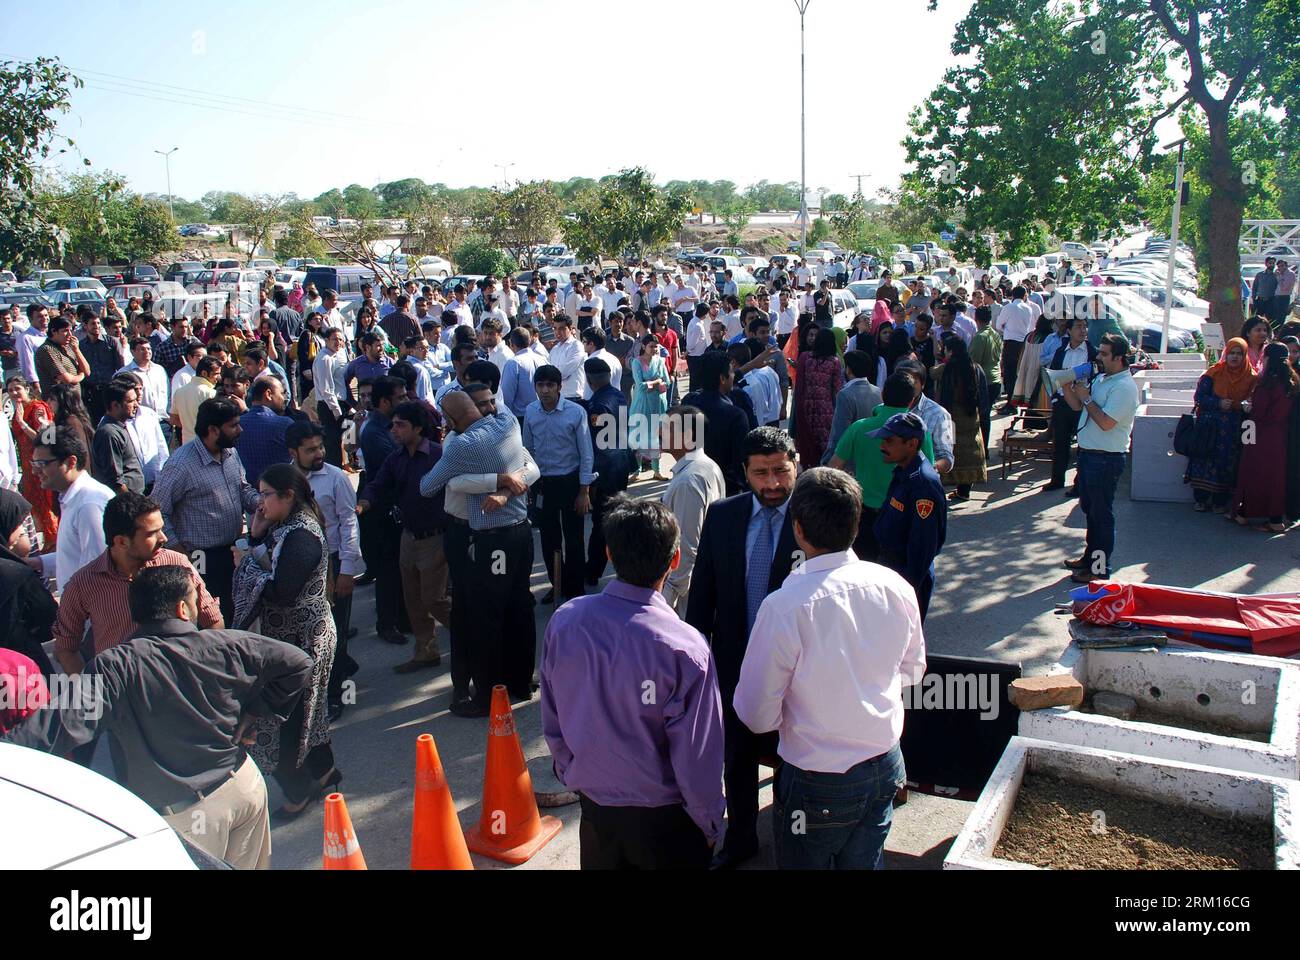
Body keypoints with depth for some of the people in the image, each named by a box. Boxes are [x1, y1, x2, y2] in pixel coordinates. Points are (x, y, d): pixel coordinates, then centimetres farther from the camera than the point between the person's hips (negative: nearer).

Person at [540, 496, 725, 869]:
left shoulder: (563, 621, -15)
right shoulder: (685, 649, -27)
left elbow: (552, 723, -2)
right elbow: (696, 754, -19)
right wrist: (710, 824, -1)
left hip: (593, 809, 4)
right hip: (663, 821, -3)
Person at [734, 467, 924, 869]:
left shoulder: (784, 606, -26)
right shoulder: (896, 587, -10)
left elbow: (758, 715, -17)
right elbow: (913, 670, 7)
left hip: (819, 785, -5)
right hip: (886, 768, 5)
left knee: (804, 864, 17)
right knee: (864, 863, 24)